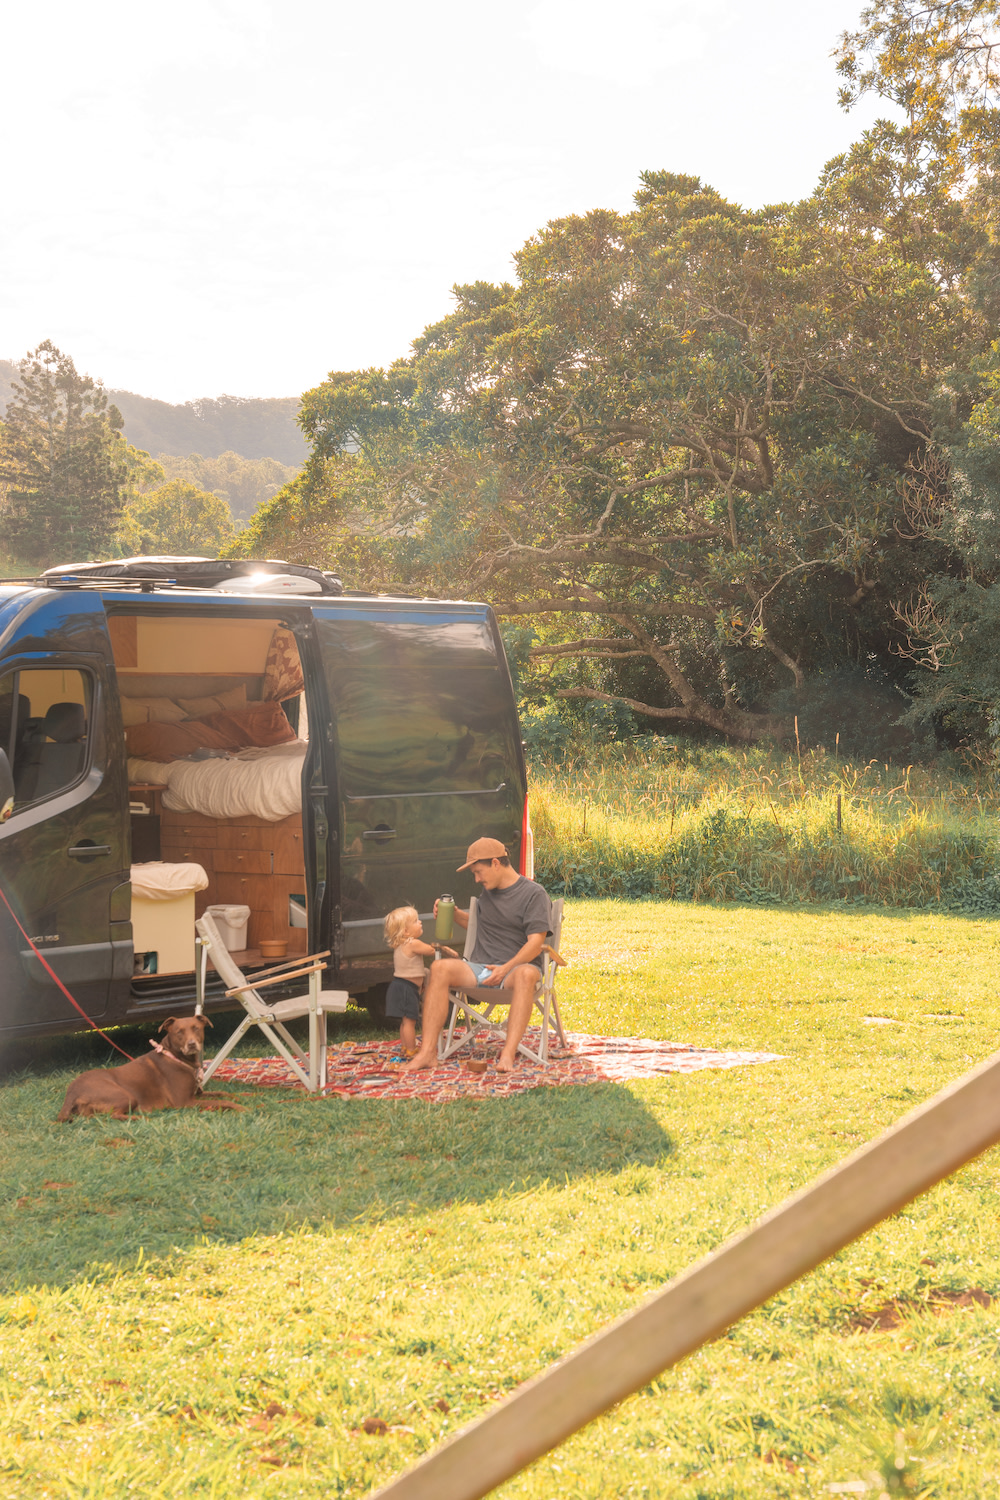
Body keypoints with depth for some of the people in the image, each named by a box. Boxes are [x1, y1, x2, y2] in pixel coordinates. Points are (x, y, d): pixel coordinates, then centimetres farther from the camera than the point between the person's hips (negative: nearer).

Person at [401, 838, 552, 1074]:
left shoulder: (534, 893, -2)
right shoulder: (487, 891, 19)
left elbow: (535, 943, -11)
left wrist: (506, 968, -26)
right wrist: (455, 914, 16)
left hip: (515, 966, -5)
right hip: (479, 966, 5)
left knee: (526, 974, -40)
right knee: (440, 968, -23)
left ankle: (508, 1053, -50)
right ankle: (428, 1052, -30)